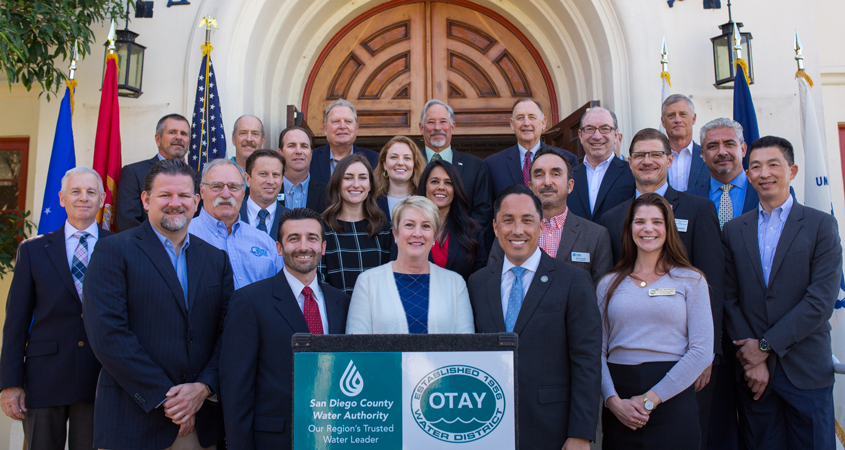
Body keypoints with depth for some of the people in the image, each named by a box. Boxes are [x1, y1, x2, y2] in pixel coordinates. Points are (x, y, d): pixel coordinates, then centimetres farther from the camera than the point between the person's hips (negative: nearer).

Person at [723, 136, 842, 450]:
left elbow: (822, 300, -10)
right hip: (755, 370, 2)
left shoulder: (821, 225, -1)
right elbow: (729, 300, 3)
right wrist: (752, 358, -7)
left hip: (806, 371, -2)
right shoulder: (734, 230, 7)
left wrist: (765, 345, -12)